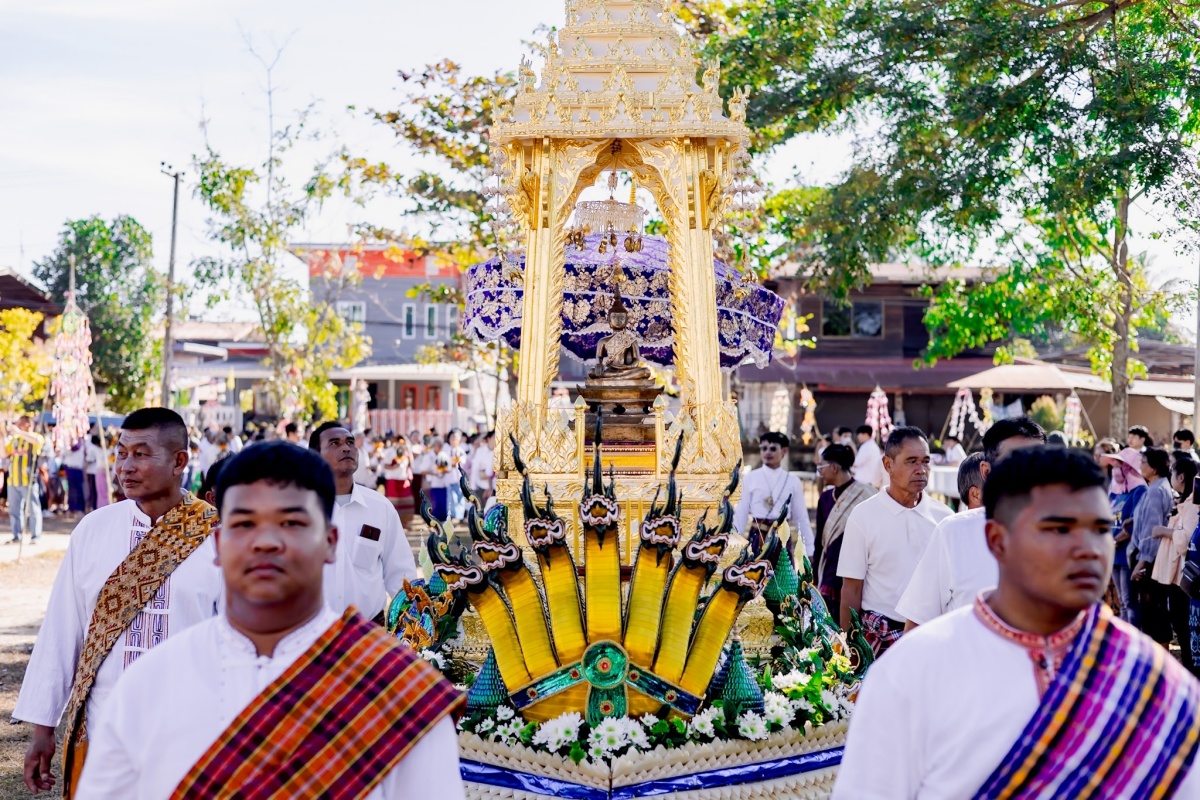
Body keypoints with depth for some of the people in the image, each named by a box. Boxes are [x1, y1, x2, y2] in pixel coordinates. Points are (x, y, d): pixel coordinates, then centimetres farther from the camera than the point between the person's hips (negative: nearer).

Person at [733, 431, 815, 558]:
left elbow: (801, 517, 6)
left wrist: (808, 550, 5)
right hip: (758, 537, -1)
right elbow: (741, 514, 0)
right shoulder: (750, 478, -1)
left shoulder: (792, 481, 3)